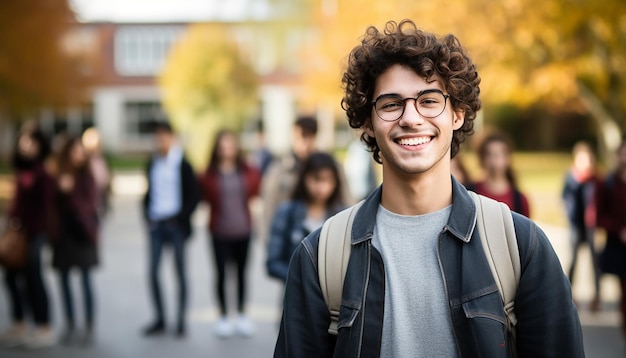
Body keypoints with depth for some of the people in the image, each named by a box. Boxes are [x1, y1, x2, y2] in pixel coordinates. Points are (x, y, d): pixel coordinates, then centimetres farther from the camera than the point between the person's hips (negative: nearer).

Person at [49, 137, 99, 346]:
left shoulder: (86, 176, -5)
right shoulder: (58, 176, 1)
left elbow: (90, 204, -9)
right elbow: (52, 205, 3)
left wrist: (70, 192, -20)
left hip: (82, 234, -3)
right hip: (62, 233, 3)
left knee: (86, 281, -2)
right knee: (64, 279, 7)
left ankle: (89, 328, 3)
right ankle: (70, 326, 17)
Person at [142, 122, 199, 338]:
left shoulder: (182, 164, -3)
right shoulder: (153, 164, 10)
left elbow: (194, 194, -4)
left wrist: (181, 217, -10)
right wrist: (147, 215, 6)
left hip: (176, 224, -4)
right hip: (156, 224, 4)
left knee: (180, 273, 1)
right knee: (153, 272, 1)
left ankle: (181, 321, 8)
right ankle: (159, 319, 12)